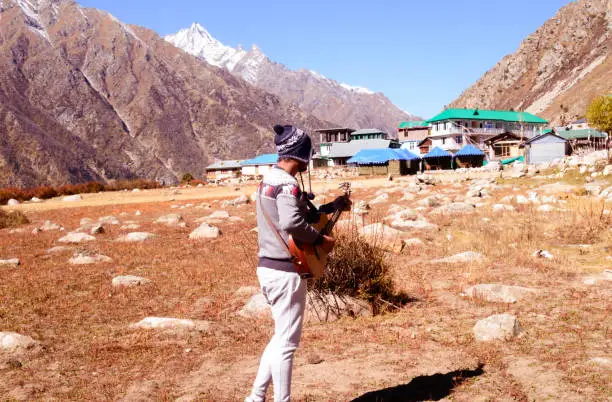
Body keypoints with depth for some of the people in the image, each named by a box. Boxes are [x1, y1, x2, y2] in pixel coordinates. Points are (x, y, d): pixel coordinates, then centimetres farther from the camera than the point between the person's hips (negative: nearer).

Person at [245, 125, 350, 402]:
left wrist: (333, 207, 24)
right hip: (285, 271, -10)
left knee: (281, 336, 20)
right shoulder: (287, 184, -18)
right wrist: (321, 240, -18)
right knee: (287, 341, 0)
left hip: (268, 266, 10)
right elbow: (292, 223, -33)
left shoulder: (268, 179, 14)